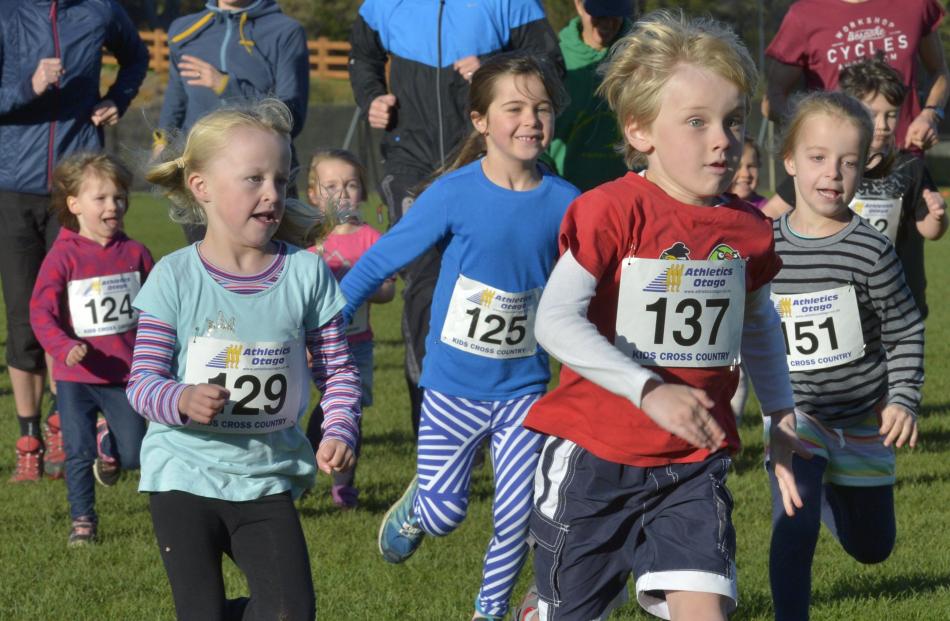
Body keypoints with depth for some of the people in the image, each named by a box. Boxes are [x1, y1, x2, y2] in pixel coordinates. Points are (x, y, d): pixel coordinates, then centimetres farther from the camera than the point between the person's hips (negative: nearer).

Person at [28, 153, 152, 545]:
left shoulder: (134, 254, 2)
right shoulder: (63, 257, -8)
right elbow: (41, 312, -13)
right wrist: (65, 348, -27)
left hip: (126, 374, 2)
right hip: (76, 377, -2)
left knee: (135, 453, 0)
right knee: (78, 453, -1)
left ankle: (109, 450, 35)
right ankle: (82, 520, 15)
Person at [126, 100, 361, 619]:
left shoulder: (306, 273, -2)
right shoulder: (174, 278, -8)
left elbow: (337, 370, 3)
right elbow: (142, 381, -9)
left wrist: (340, 430, -14)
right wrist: (182, 400, -30)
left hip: (267, 478, 2)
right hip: (185, 475, -2)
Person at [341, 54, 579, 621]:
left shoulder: (564, 204, -6)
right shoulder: (456, 194, -13)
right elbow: (380, 261, -7)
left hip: (524, 388, 2)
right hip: (454, 387, -2)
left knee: (517, 518, 0)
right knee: (443, 515, 3)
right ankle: (413, 507, 38)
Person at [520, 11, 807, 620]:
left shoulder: (747, 228, 3)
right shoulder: (613, 211, -14)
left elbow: (759, 326, 22)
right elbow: (556, 320, -23)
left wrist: (782, 415, 15)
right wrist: (650, 391, -30)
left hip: (694, 462, 4)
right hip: (594, 452, -3)